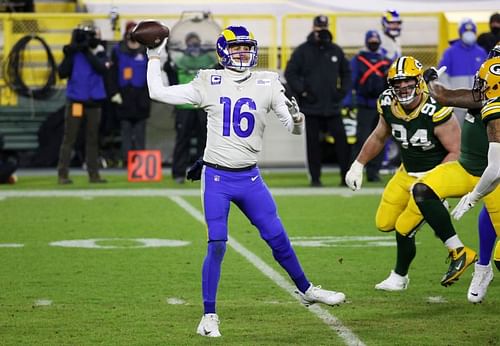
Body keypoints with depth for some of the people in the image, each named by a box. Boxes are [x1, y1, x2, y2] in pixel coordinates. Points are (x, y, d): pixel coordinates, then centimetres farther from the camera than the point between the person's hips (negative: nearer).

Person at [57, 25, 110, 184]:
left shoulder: (99, 53, 3)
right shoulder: (73, 53, 1)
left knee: (93, 139, 8)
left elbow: (102, 68, -16)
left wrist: (87, 53, -19)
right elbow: (62, 73, -6)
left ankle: (93, 174, 13)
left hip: (94, 101, 2)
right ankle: (62, 174, -4)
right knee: (69, 138, -4)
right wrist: (68, 56, -17)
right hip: (75, 100, -2)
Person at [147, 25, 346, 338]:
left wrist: (295, 116, -22)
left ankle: (306, 290, 30)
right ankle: (209, 316, 3)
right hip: (216, 177, -2)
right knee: (217, 246, -6)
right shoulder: (209, 83, -3)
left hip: (250, 178, 2)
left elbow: (295, 128, -1)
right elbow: (158, 92, 0)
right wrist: (155, 58, 4)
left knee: (278, 238, 8)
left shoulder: (267, 84, 1)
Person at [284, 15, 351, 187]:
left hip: (333, 107, 2)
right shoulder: (302, 51, -1)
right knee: (313, 142, 2)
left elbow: (346, 72, 20)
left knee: (341, 139, -3)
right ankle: (315, 178, 9)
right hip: (312, 106, -2)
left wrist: (343, 90, 6)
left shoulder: (336, 50, 10)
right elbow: (290, 73, -3)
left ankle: (346, 176, 2)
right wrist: (302, 92, -9)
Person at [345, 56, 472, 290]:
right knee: (384, 224, 8)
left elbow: (456, 152, -24)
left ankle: (399, 277, 21)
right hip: (407, 172, 7)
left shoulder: (436, 111, -30)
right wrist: (358, 165, 14)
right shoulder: (388, 105, -10)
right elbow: (379, 137, 12)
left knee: (404, 228, -7)